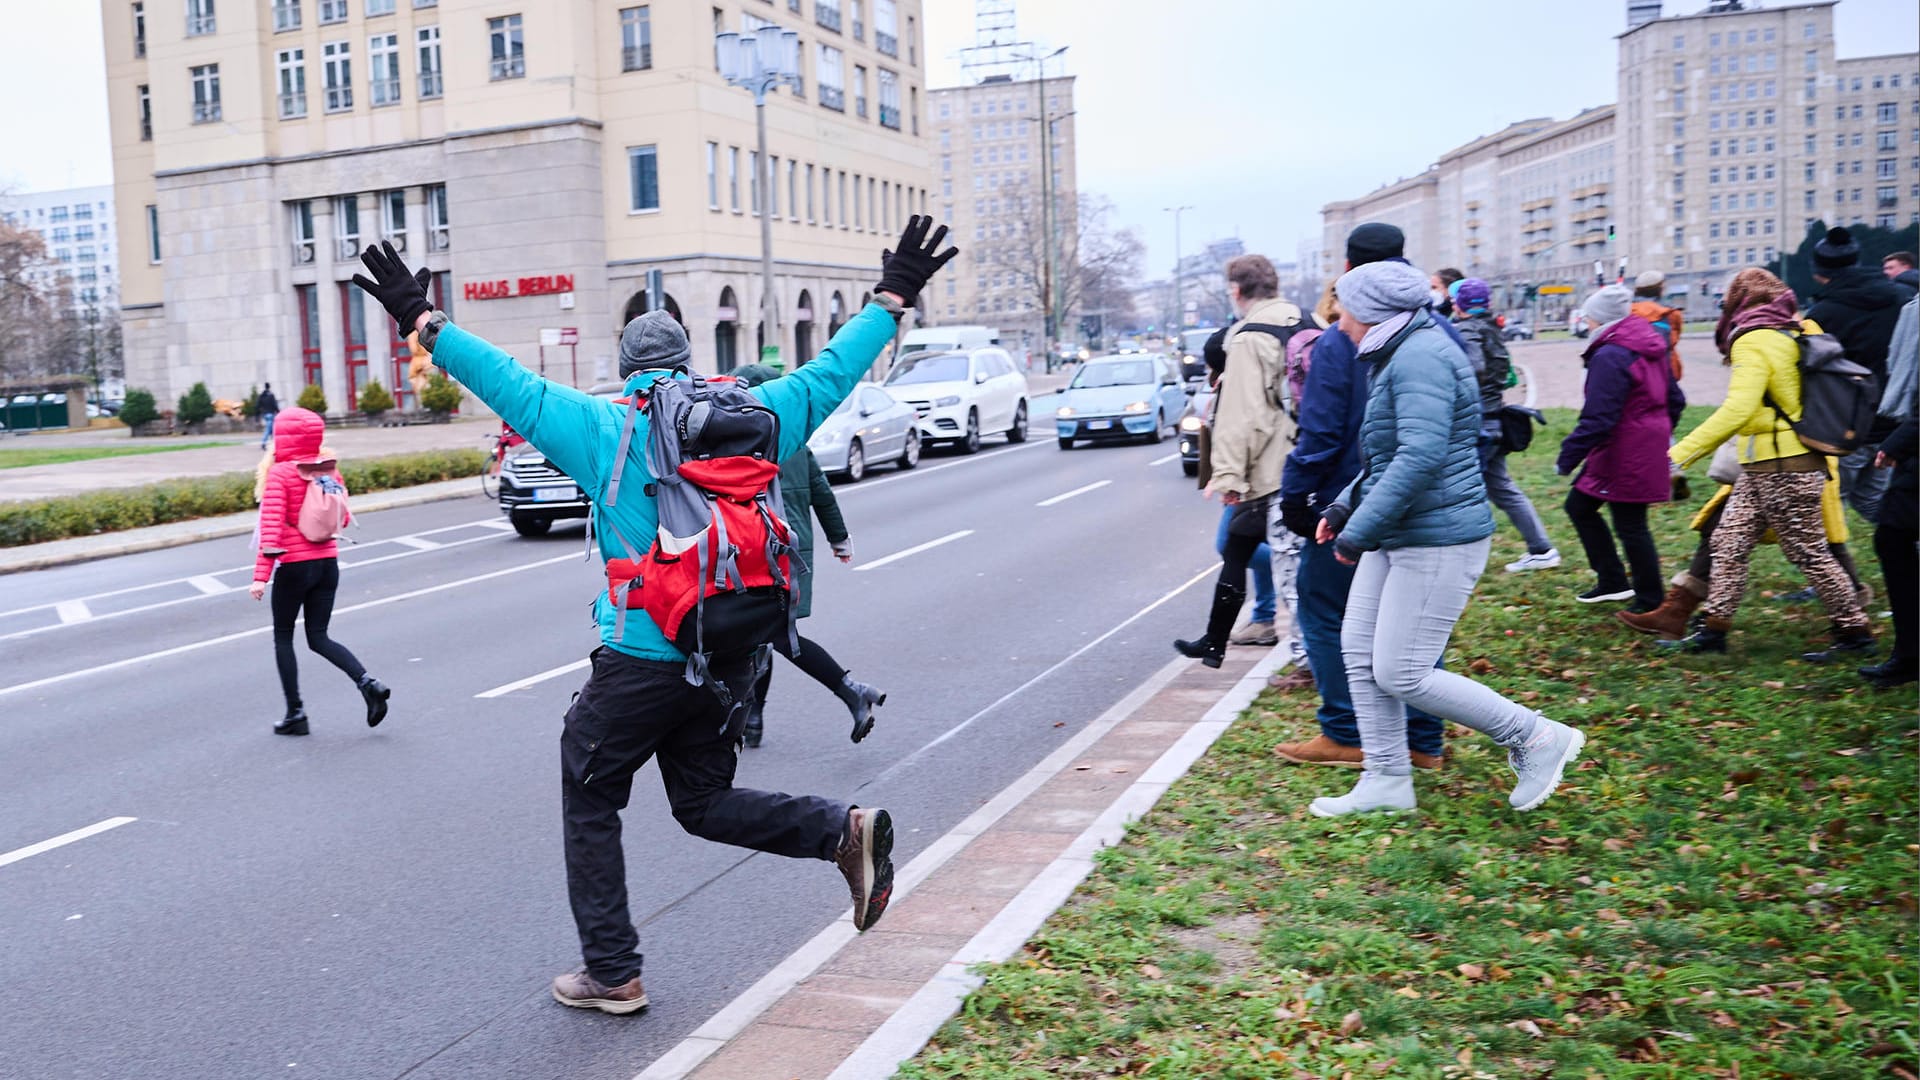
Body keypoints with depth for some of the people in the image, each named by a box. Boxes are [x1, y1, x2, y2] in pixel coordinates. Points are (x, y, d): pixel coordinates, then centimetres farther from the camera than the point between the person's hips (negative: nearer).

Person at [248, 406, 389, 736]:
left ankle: (295, 713, 12)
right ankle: (368, 683, -10)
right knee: (319, 638, 12)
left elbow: (271, 524, -19)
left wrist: (261, 575, -21)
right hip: (328, 563, 5)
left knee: (283, 638, 12)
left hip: (294, 566, -5)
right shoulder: (330, 469, 4)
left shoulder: (280, 473, -12)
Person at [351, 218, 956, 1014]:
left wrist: (426, 323, 6)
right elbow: (827, 375, 12)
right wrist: (892, 300, 23)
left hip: (641, 660, -5)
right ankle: (844, 830, -1)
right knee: (704, 802, 21)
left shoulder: (606, 432, -6)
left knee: (590, 806, 14)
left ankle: (611, 973, 19)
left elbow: (514, 387, -5)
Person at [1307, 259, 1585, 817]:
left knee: (1400, 675, -7)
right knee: (1360, 651, 9)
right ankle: (1386, 781, 19)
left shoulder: (1422, 357, -18)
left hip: (1439, 541, -11)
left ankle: (1537, 738, 8)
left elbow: (1421, 456, -29)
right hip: (1397, 537, 11)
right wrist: (1343, 507, 17)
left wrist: (1359, 530, -26)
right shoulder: (1398, 356, 16)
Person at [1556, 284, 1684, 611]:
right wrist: (1661, 434, 32)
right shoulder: (1650, 348, 12)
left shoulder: (1610, 357, -20)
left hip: (1624, 457, -11)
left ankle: (1650, 602, 11)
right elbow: (1675, 400, 20)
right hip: (1648, 446, 11)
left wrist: (1567, 458, -20)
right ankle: (1613, 582, 22)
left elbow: (1598, 420, -26)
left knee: (1630, 526, 0)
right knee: (1579, 505, 17)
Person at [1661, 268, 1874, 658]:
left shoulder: (1754, 343, -16)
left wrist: (1683, 452, -34)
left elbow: (1737, 410, -30)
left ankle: (1854, 630, 14)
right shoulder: (1796, 331, 12)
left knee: (1808, 552, 2)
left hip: (1784, 469, -9)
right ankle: (1713, 630, 10)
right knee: (1729, 542, 8)